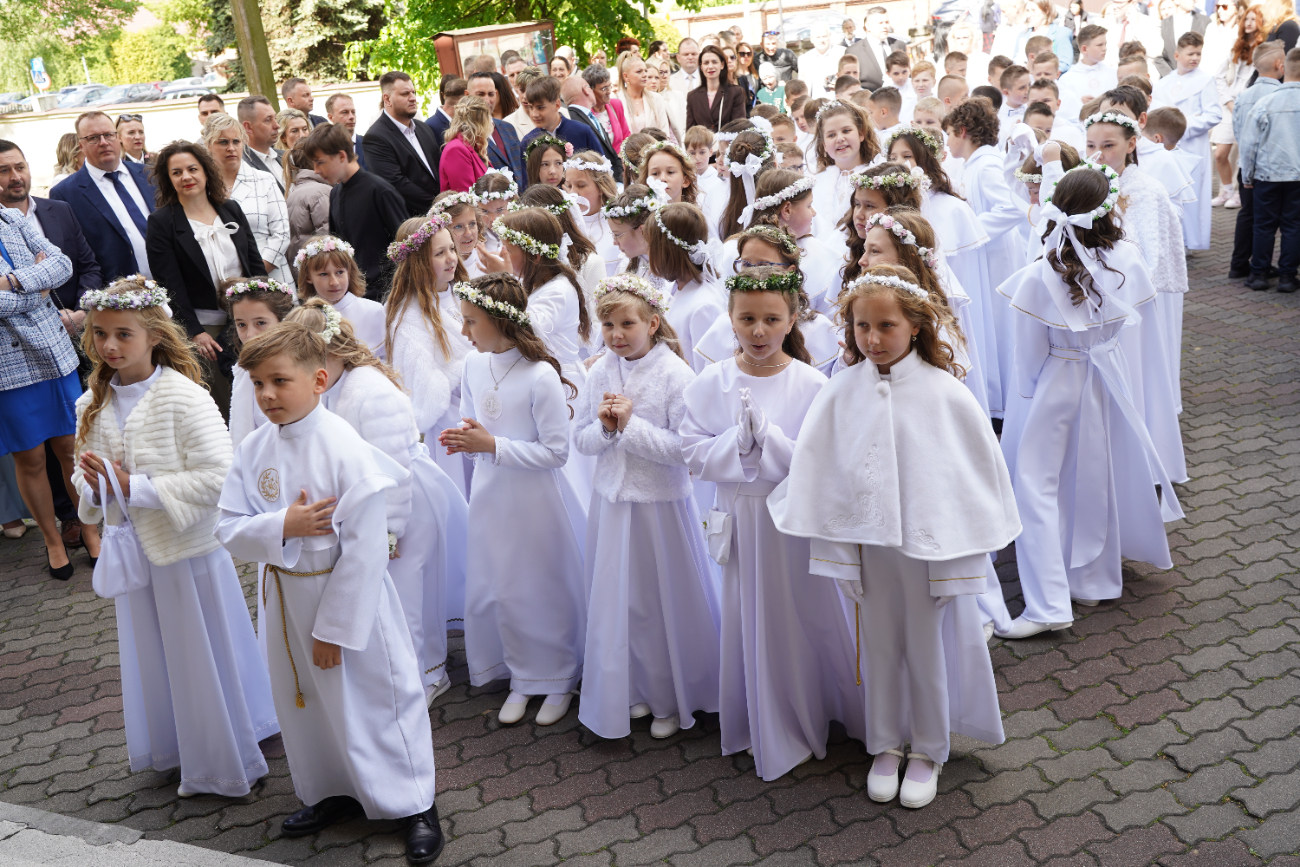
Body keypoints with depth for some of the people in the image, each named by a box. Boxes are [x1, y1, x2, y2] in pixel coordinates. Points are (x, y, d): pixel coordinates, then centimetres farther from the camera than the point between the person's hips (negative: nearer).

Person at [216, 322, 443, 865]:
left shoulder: (345, 448, -21)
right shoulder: (254, 449, -3)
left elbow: (364, 547, -20)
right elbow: (230, 530, -2)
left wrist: (335, 626, -17)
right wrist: (282, 526, -22)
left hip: (348, 593, -6)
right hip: (286, 596, 6)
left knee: (373, 698, 6)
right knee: (303, 701, 21)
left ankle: (415, 804, 26)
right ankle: (331, 793, 44)